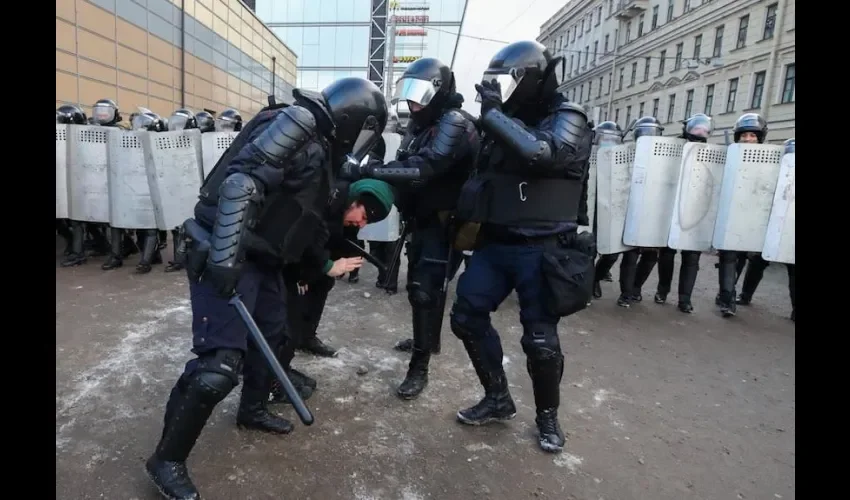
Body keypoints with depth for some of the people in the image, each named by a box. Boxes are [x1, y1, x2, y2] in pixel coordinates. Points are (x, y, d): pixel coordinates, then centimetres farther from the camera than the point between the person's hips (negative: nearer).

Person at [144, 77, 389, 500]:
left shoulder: (320, 147, 14)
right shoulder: (299, 126, -16)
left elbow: (301, 219, 23)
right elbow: (242, 182, -27)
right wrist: (224, 259, -31)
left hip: (260, 256, 10)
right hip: (226, 256, -10)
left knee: (272, 331, 22)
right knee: (220, 363, -11)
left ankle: (252, 410, 44)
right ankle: (167, 460, 10)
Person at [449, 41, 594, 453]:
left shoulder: (567, 120, -7)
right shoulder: (504, 121, 12)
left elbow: (540, 153, -29)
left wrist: (493, 113, -20)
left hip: (540, 249, -6)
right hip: (494, 243, 7)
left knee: (540, 338, 0)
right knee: (467, 316, 6)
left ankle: (547, 416, 26)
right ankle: (498, 398, 25)